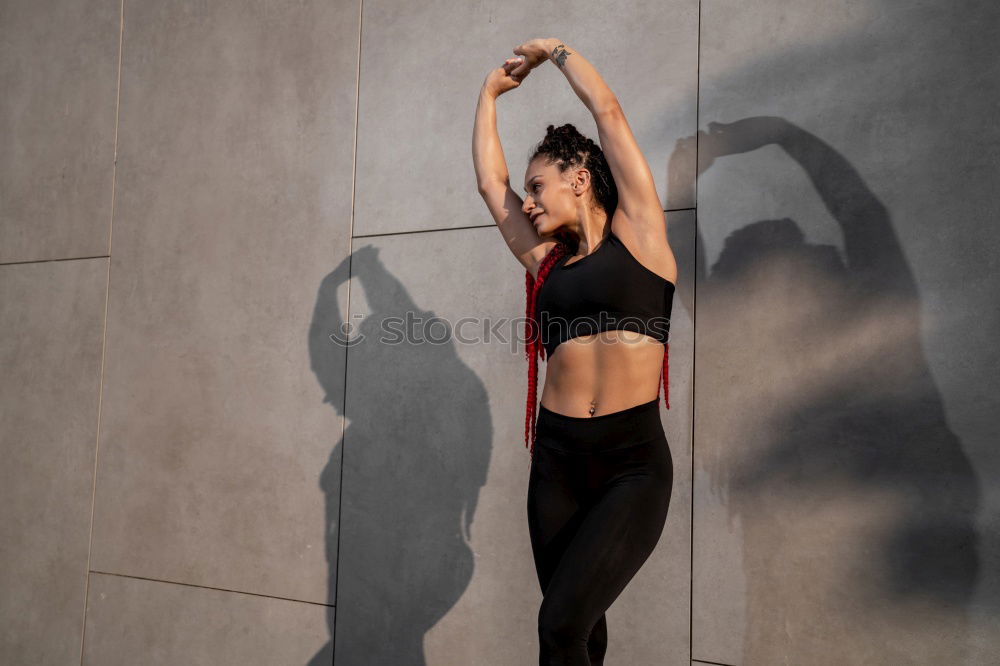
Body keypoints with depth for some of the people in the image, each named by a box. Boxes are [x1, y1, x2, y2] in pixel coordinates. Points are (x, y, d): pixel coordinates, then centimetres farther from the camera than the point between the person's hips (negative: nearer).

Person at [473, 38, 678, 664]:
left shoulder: (638, 234, 3)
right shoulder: (546, 261, 13)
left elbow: (609, 112, 4)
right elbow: (491, 180, 20)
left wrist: (554, 49, 18)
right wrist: (491, 92, 31)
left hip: (634, 466, -4)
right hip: (558, 461, 5)